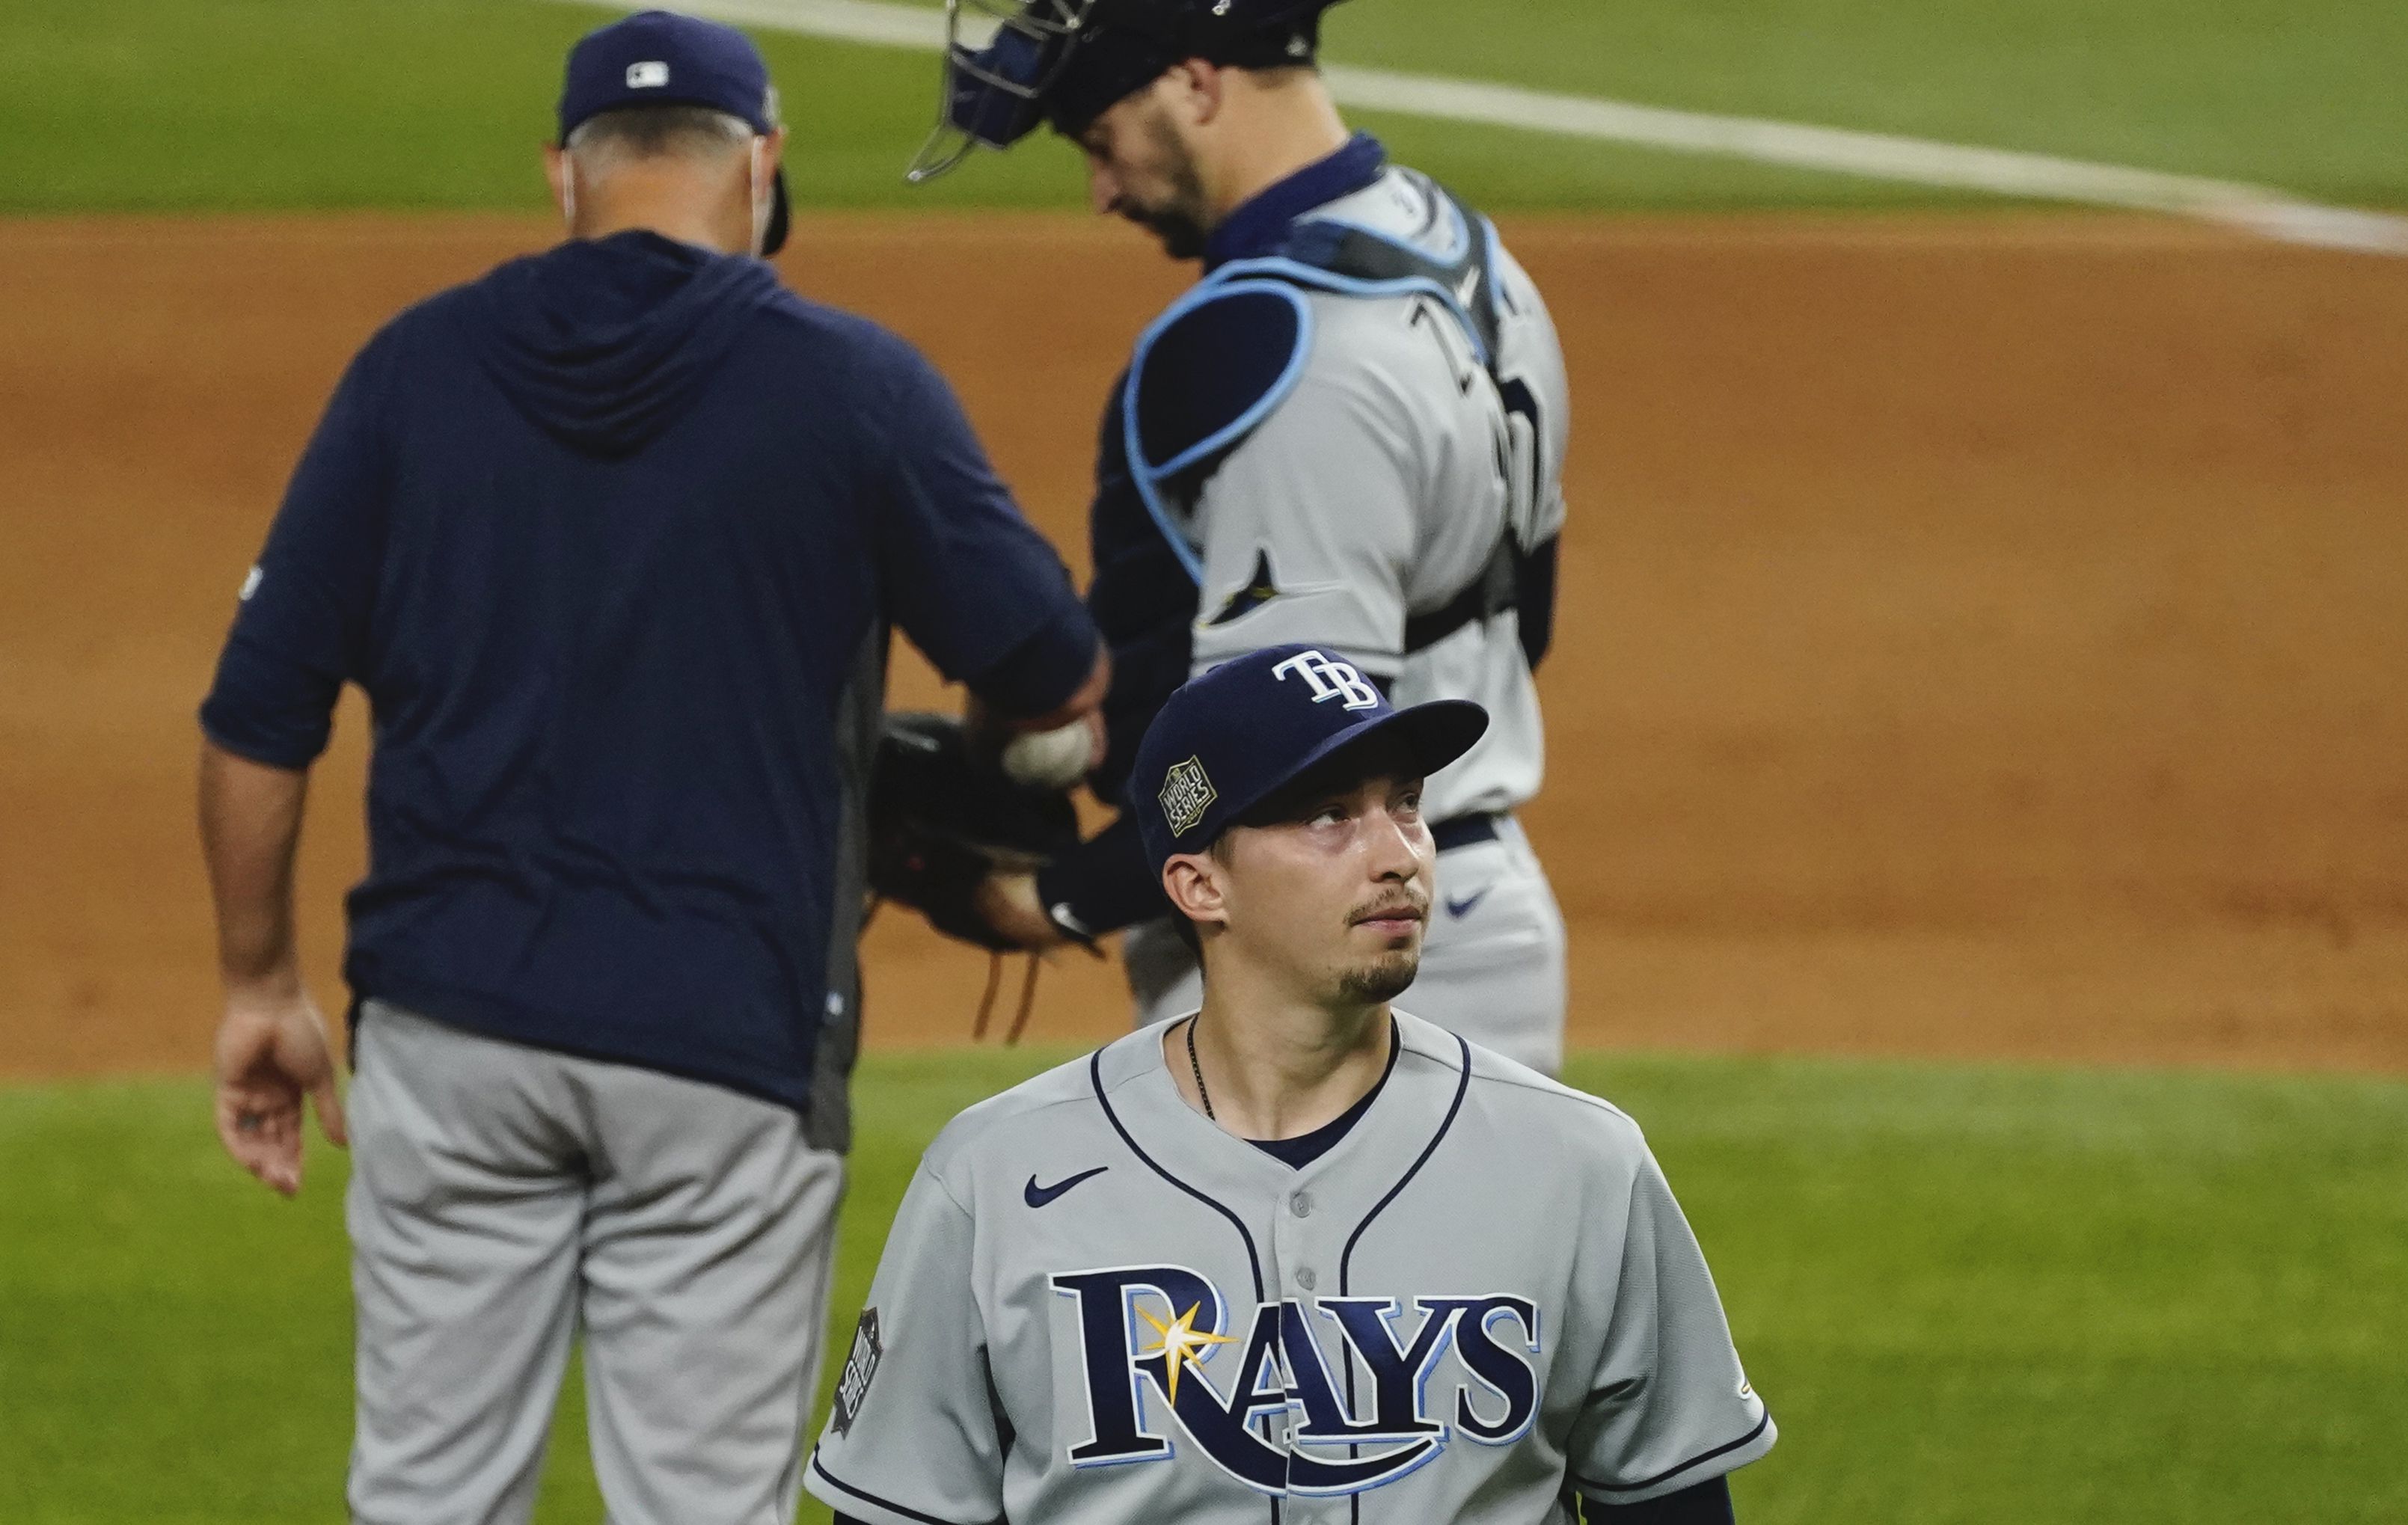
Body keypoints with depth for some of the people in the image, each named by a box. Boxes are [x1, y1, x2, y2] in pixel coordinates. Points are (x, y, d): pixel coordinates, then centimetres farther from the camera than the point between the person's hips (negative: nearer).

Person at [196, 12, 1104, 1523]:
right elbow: (1062, 677, 3)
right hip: (725, 1035, -2)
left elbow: (261, 712, 3)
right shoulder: (854, 385, -5)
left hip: (450, 1024, 3)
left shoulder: (417, 366, 3)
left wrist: (262, 983, 13)